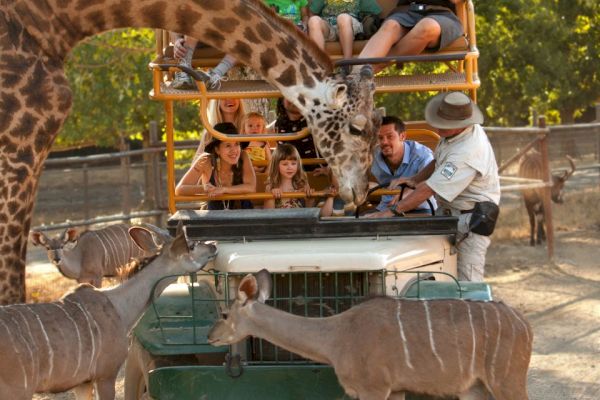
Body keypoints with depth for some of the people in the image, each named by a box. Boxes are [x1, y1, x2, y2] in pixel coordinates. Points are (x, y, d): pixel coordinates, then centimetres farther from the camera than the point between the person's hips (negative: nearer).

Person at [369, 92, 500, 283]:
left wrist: (392, 212, -26)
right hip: (448, 210, 10)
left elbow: (430, 189, -28)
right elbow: (437, 162, 22)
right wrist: (414, 179, 5)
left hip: (471, 218, -10)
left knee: (468, 282, -12)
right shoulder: (455, 131, 3)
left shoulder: (467, 152, -28)